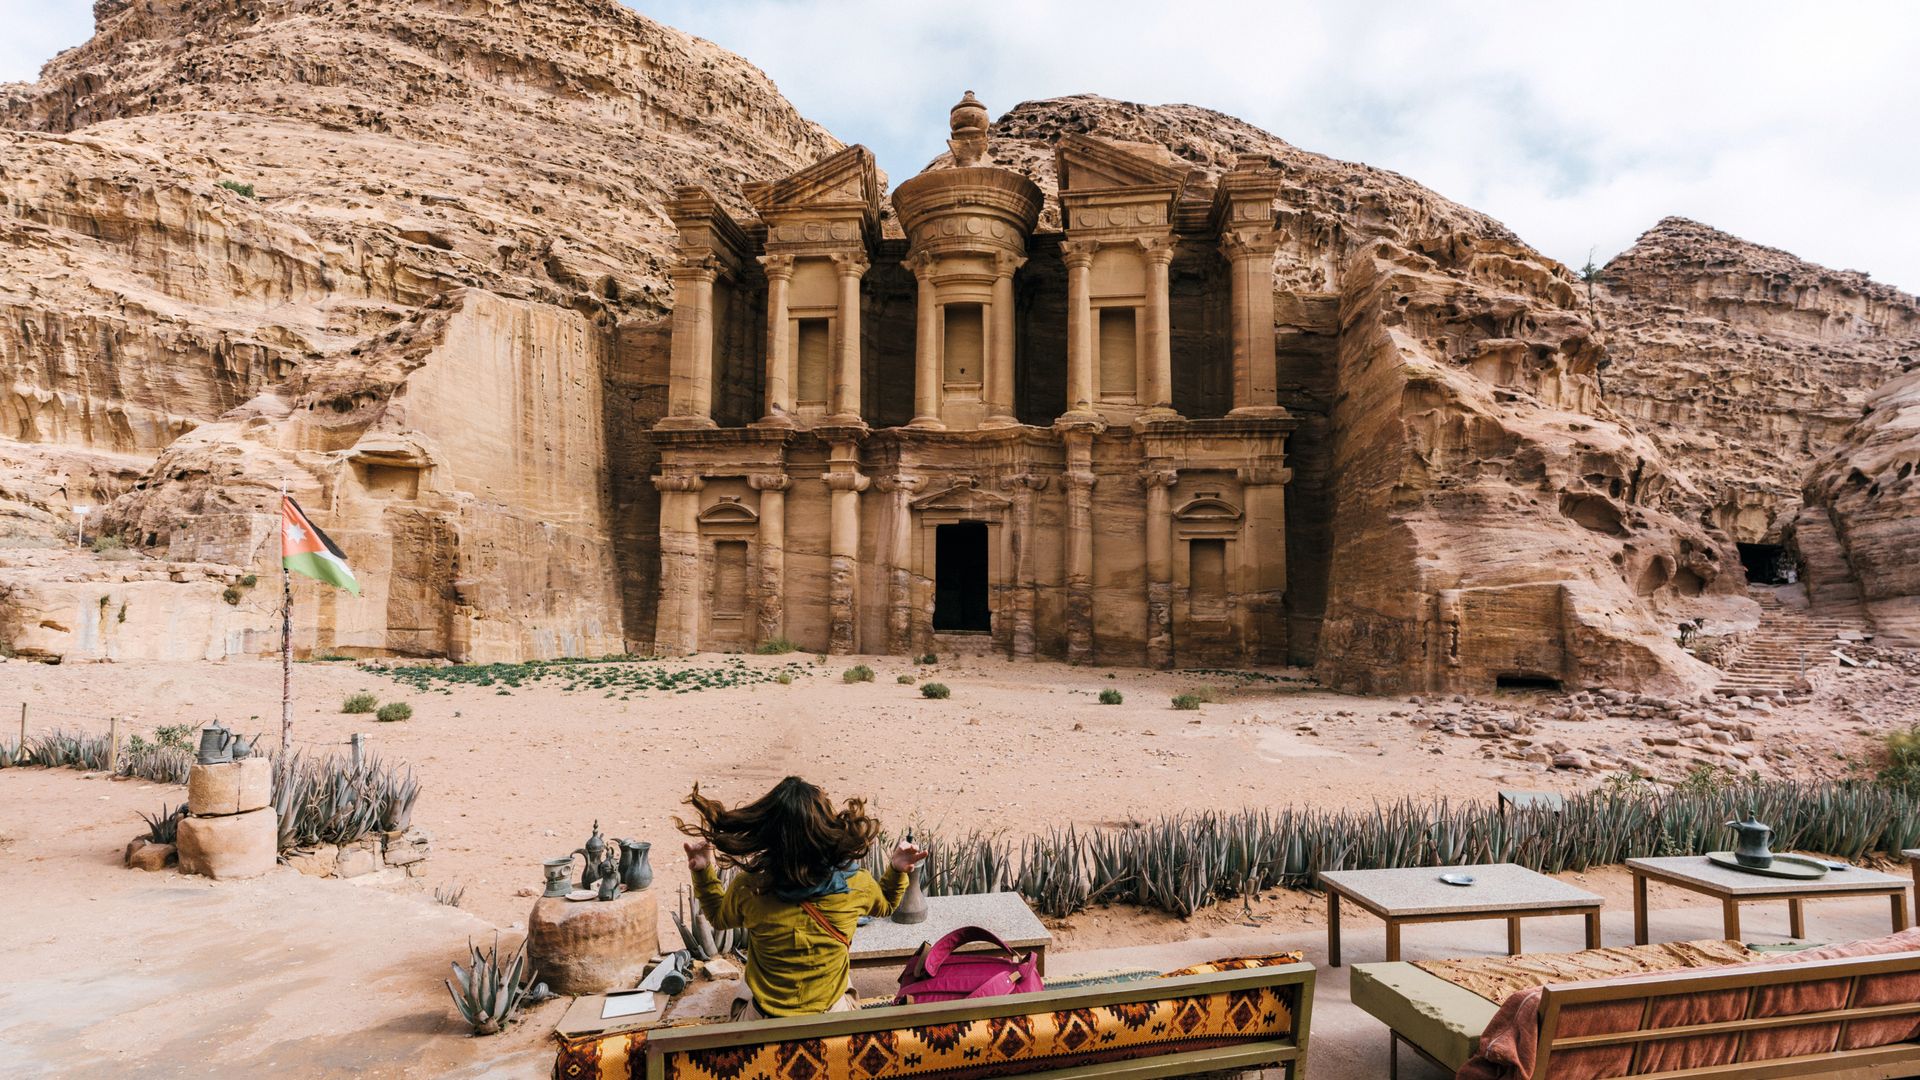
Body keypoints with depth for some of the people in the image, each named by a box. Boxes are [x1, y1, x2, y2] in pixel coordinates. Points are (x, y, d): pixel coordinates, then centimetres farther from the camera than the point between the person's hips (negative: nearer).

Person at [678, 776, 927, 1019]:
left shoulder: (747, 890, -25)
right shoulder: (857, 886, -23)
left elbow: (718, 917, 1)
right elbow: (885, 905, 3)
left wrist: (703, 871, -1)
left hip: (762, 1021, 0)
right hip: (832, 1014, 1)